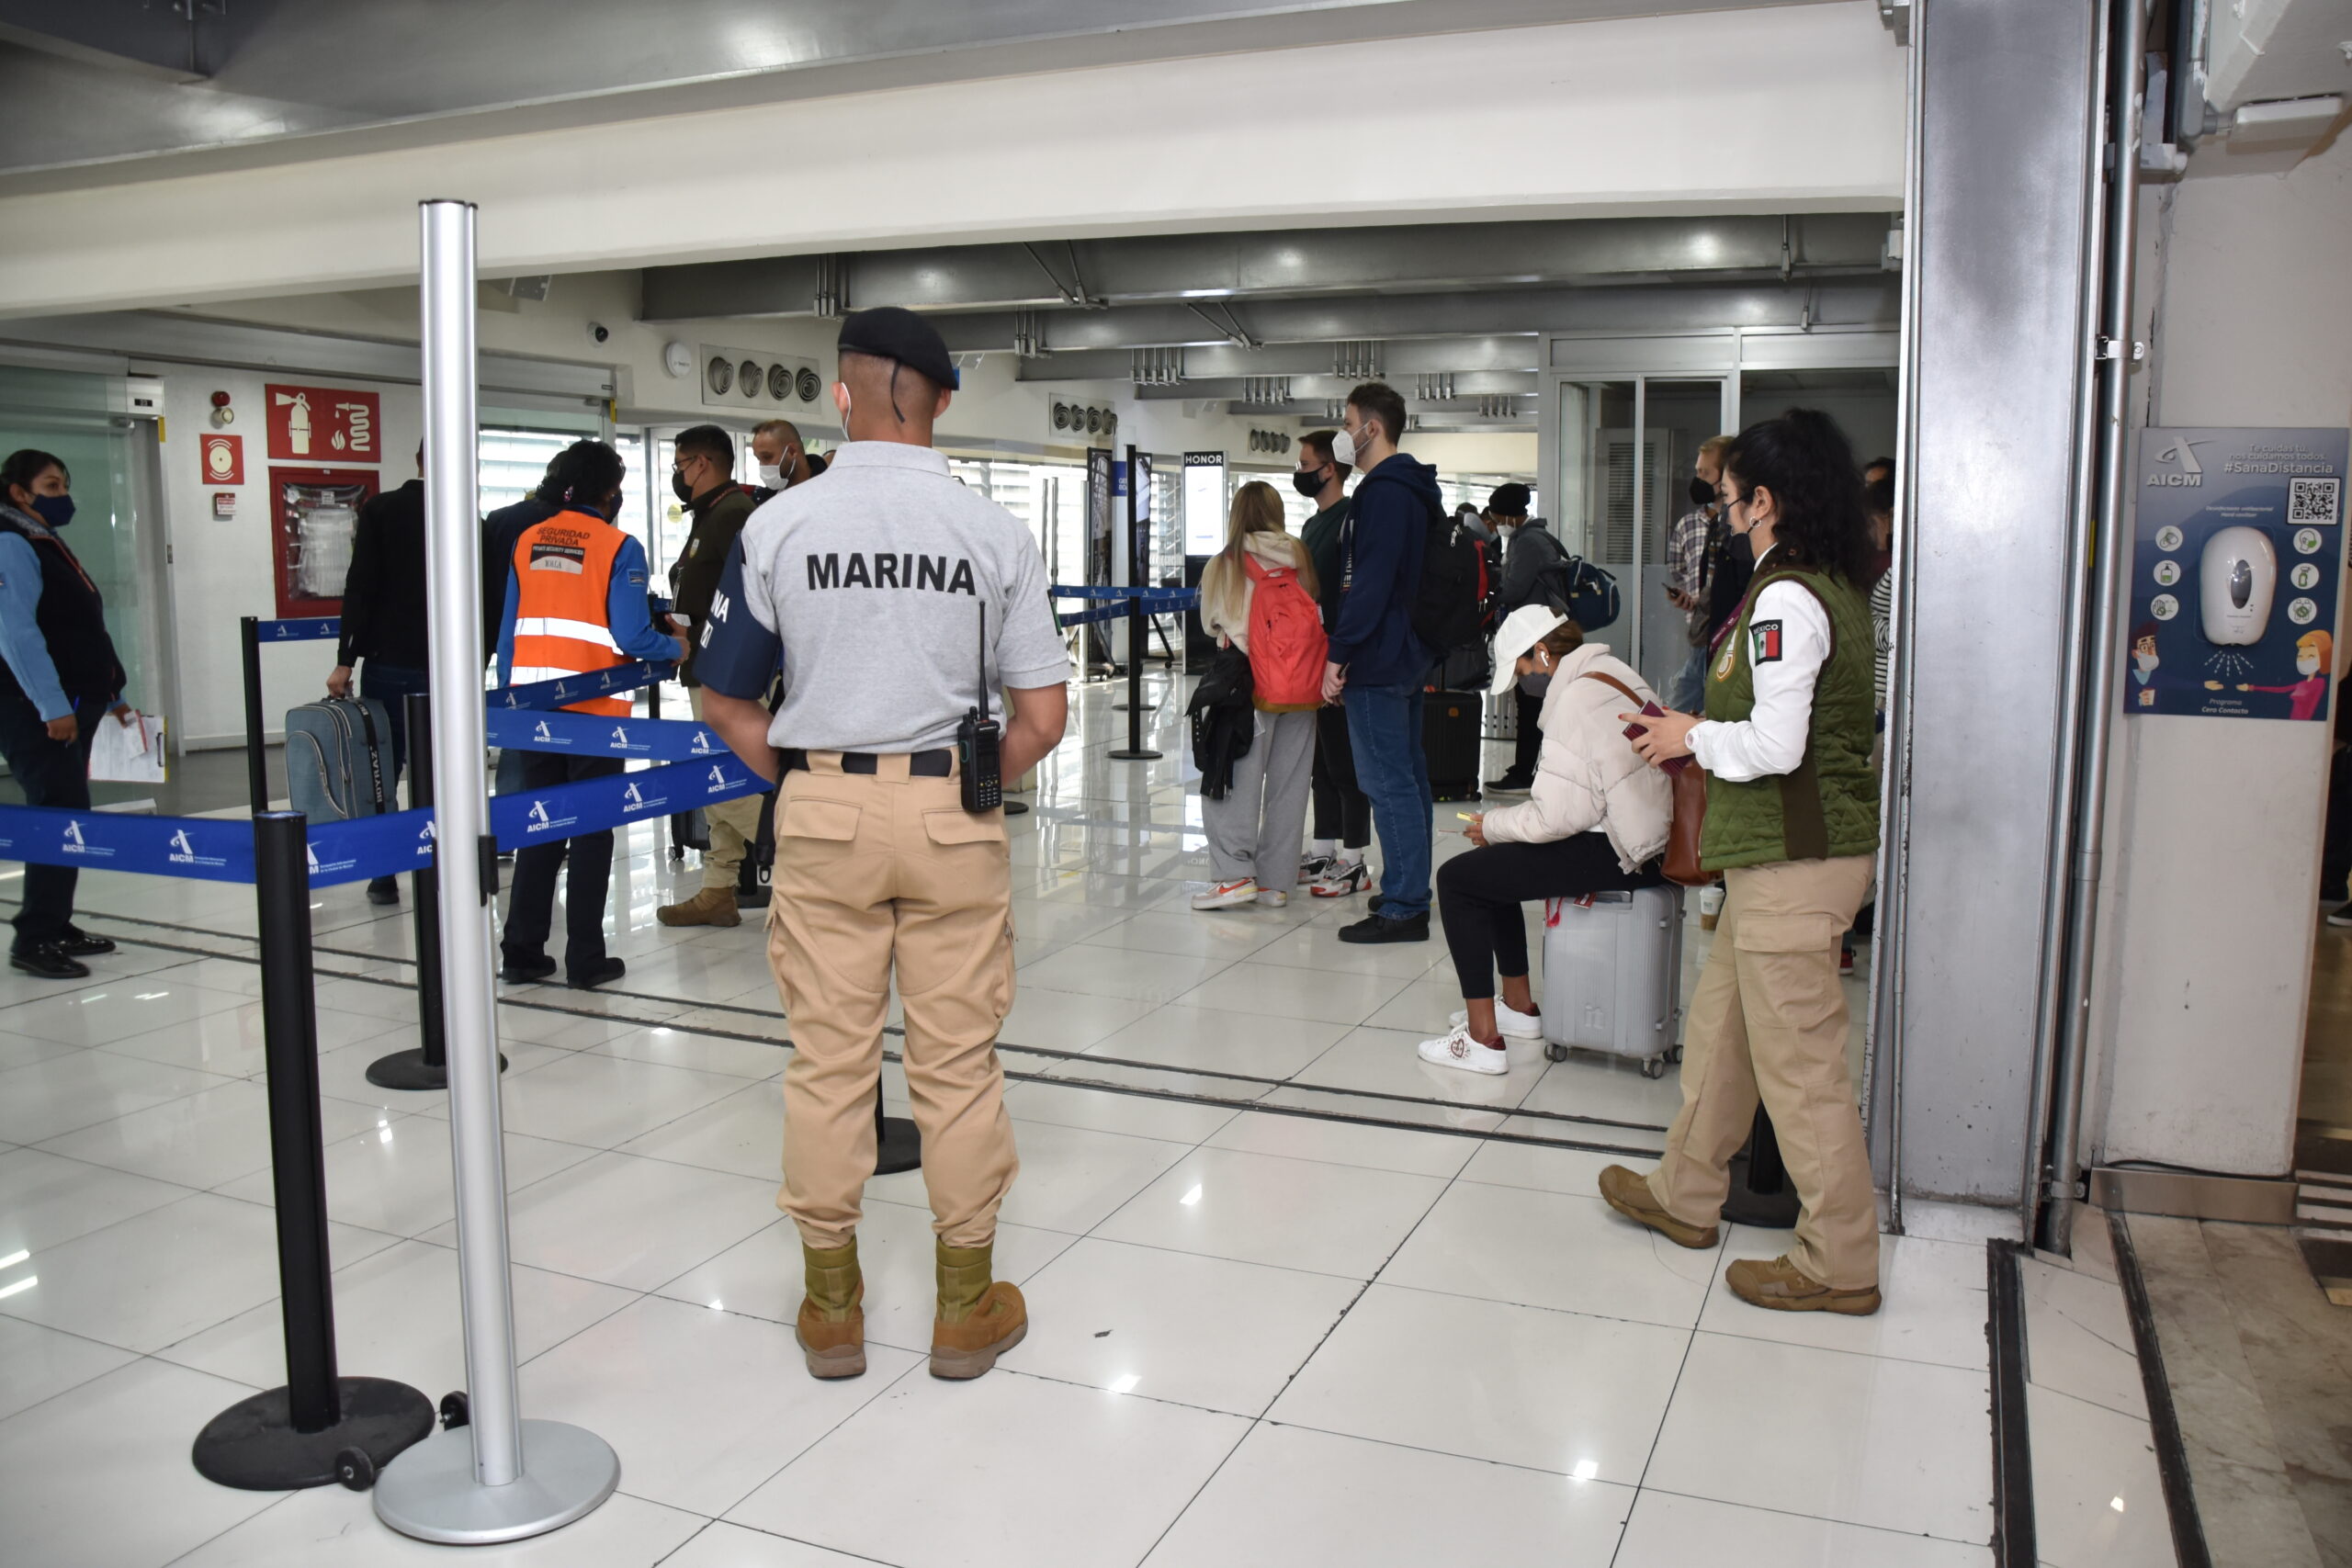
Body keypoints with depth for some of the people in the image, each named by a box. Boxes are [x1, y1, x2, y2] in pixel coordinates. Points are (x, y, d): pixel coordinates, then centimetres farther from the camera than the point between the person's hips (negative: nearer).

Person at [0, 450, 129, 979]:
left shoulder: (50, 545, 19)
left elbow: (83, 631, 22)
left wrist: (110, 695, 21)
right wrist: (53, 707, -23)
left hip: (73, 706, 10)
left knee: (67, 815, 13)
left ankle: (56, 925, 22)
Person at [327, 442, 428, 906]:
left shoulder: (379, 510, 0)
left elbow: (360, 586, -6)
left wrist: (345, 659, -6)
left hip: (387, 662, 0)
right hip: (447, 665, 1)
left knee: (382, 769, 6)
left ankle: (384, 878, 7)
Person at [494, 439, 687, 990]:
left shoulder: (527, 541, 7)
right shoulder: (618, 548, -8)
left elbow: (508, 631, 10)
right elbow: (631, 636, -13)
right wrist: (675, 648, 5)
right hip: (594, 710, -5)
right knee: (591, 832, 4)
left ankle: (522, 950, 16)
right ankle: (584, 959, 7)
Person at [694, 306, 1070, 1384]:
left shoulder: (777, 526, -2)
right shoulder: (995, 532, -3)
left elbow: (725, 702, 3)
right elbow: (1044, 717, -4)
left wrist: (799, 781, 12)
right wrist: (971, 787, 10)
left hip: (821, 810, 1)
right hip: (952, 811, 0)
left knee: (827, 1060, 10)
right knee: (957, 1059, 9)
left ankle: (831, 1305, 23)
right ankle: (966, 1305, 21)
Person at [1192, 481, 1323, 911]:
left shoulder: (1221, 566, 0)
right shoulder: (1298, 558, 5)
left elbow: (1210, 623, 11)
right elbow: (1315, 610, 11)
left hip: (1254, 685, -3)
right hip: (1304, 685, 3)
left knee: (1236, 780, 2)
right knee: (1289, 783, 9)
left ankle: (1235, 873, -8)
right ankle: (1276, 880, 13)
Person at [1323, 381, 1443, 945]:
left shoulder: (1384, 492, -16)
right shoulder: (1413, 490, 17)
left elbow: (1371, 582, -23)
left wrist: (1339, 653, -21)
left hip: (1378, 660, -11)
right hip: (1408, 656, 11)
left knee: (1388, 782, -8)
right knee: (1408, 776, 15)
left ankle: (1402, 908, -4)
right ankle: (1412, 893, 23)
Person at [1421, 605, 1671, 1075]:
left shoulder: (1576, 700, -18)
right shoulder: (1612, 672, 14)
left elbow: (1557, 816, -22)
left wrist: (1494, 826, -5)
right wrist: (1506, 821, 11)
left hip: (1617, 854, -11)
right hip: (1646, 838, 11)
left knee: (1457, 878, -5)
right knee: (1494, 864, 25)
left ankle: (1482, 1040, -4)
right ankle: (1520, 1008, 33)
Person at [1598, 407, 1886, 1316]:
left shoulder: (1785, 599, -18)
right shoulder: (1831, 587, 13)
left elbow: (1774, 745, -24)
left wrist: (1692, 737, -7)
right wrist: (1699, 732, 14)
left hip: (1795, 860, -11)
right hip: (1794, 848, 11)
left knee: (1798, 1061, -1)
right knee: (1720, 1026, 20)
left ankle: (1839, 1265, 11)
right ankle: (1684, 1197, 35)